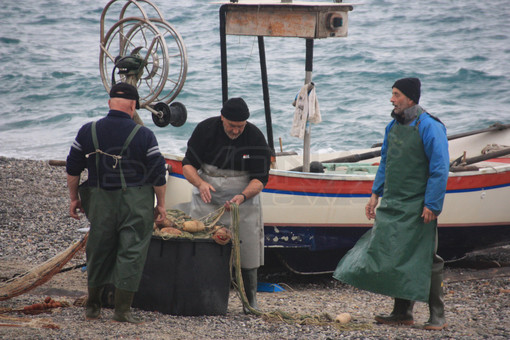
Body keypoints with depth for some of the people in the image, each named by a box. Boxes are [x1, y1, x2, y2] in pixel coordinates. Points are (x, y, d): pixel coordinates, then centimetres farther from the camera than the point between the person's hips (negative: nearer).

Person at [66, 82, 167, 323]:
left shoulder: (88, 132, 0)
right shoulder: (144, 135, -7)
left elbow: (72, 169, 5)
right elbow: (158, 174, -4)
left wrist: (74, 198, 16)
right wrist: (161, 204, 6)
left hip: (100, 200, 3)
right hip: (136, 202, -3)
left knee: (99, 250, 15)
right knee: (131, 252, 2)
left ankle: (93, 305, 25)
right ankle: (122, 308, -1)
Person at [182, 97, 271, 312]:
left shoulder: (256, 138, -10)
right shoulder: (205, 130, -8)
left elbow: (260, 179, -10)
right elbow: (188, 165, -7)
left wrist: (243, 196, -30)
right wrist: (200, 183, -28)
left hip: (243, 199, 0)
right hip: (207, 197, 0)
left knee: (247, 250, -3)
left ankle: (251, 301, 10)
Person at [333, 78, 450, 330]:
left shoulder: (430, 127, -14)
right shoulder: (394, 126, 11)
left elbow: (440, 169, -16)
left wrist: (432, 204, -19)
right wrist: (376, 194, 16)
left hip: (419, 207, -7)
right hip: (393, 205, 7)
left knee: (425, 260, -2)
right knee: (395, 256, 8)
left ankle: (437, 315, 7)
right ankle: (402, 312, 17)